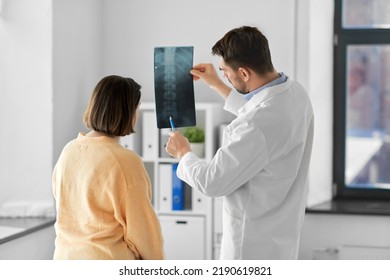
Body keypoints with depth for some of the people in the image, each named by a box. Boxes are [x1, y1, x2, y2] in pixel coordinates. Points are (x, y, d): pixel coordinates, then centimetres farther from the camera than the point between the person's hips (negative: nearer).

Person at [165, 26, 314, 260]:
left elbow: (212, 182, -21)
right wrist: (218, 86, 27)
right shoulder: (295, 92, -3)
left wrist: (183, 153, -2)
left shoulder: (260, 126, -32)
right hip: (280, 230, 9)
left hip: (256, 240, -9)